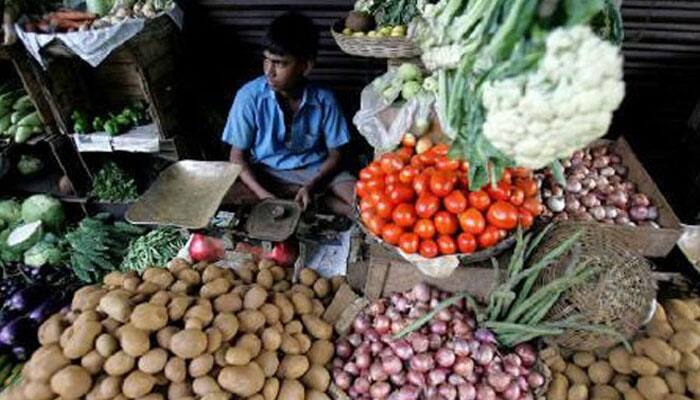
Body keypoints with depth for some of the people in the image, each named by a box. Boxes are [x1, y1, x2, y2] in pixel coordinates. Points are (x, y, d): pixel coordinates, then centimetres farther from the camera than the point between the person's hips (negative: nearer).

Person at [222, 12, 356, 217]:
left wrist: (311, 186, -22)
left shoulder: (324, 100, -14)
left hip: (315, 169, -1)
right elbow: (238, 156, -9)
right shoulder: (249, 96, -16)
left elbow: (334, 154, -4)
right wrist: (263, 194, -25)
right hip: (266, 171, 1)